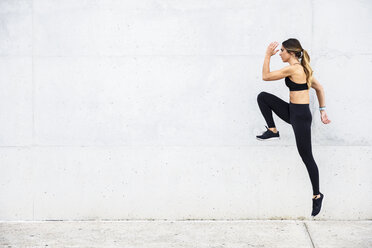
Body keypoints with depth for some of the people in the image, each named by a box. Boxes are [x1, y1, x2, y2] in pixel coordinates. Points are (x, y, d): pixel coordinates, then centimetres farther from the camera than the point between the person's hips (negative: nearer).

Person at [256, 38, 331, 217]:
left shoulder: (292, 69, -18)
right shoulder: (302, 69, 10)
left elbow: (265, 76, -10)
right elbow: (319, 88, 16)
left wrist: (268, 55, -1)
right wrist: (322, 111, 18)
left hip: (301, 117, -9)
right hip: (293, 113, 9)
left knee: (306, 157, 1)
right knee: (262, 97, 4)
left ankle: (317, 195, 12)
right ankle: (272, 130, 12)